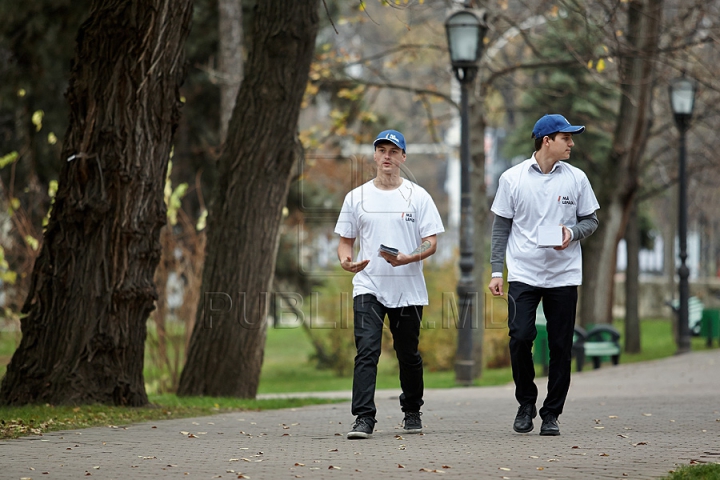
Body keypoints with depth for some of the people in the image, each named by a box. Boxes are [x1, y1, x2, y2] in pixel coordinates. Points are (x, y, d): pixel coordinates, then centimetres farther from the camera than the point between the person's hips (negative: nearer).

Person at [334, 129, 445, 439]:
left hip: (409, 288, 0)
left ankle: (412, 412, 29)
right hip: (368, 288, 0)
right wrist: (345, 260, -11)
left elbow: (431, 242, 0)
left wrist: (409, 258, -20)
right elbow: (345, 239, 12)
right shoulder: (356, 197, 8)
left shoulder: (417, 196, 3)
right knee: (366, 350, -15)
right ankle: (364, 419, -19)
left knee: (408, 354, 10)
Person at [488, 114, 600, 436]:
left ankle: (551, 414, 13)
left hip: (563, 276, 2)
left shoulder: (576, 179, 4)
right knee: (520, 337, -13)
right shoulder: (512, 178, 0)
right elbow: (501, 226, 5)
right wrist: (496, 271, 0)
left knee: (561, 347, 1)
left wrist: (572, 233, -12)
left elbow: (591, 220, 10)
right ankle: (526, 403, 9)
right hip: (523, 274, -1)